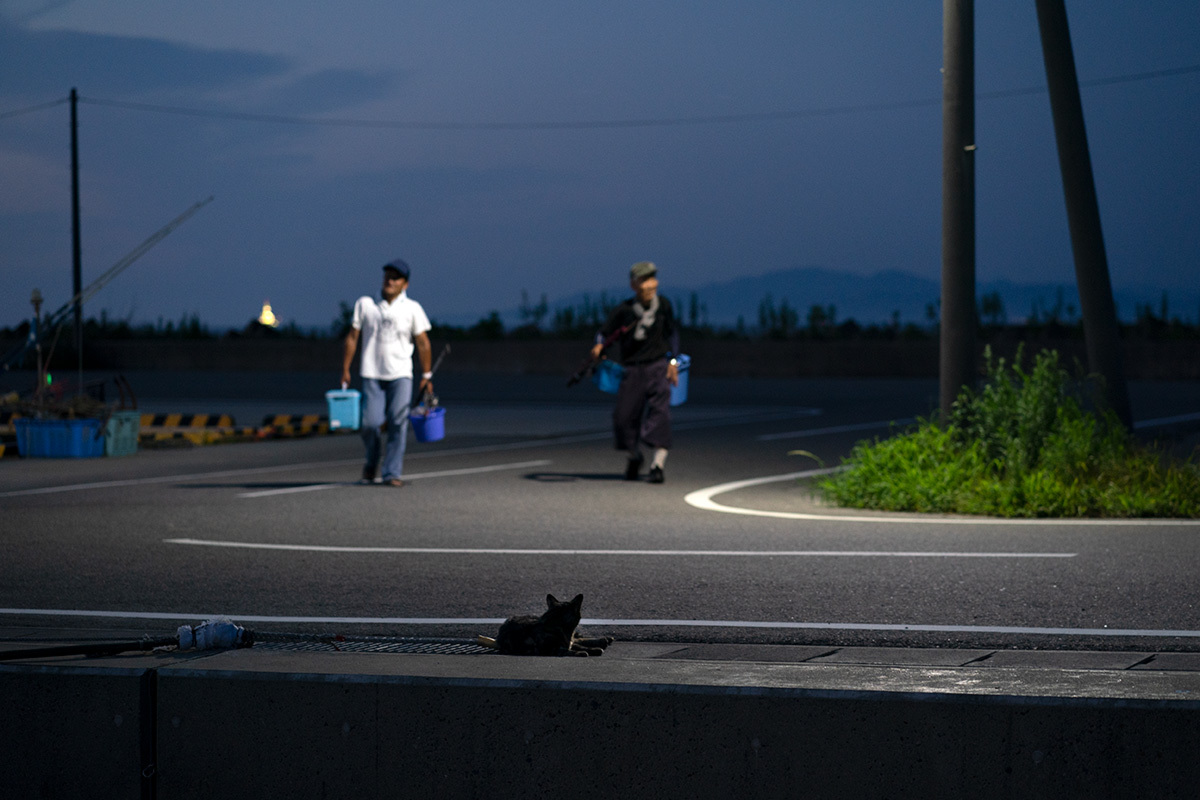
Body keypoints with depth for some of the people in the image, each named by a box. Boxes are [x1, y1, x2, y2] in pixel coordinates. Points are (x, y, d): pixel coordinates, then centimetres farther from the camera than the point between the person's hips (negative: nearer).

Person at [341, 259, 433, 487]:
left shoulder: (412, 308, 5)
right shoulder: (365, 304, 6)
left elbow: (423, 343, 7)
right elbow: (352, 338, 8)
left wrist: (427, 375, 4)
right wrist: (345, 370, 4)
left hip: (401, 375, 0)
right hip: (372, 374, 0)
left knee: (398, 423, -10)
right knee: (370, 423, -8)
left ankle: (392, 473, -5)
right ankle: (372, 462, 21)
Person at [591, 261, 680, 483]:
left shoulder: (663, 305, 0)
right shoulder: (624, 310, -7)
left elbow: (672, 332, 14)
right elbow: (605, 332, -1)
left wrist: (672, 361, 9)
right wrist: (599, 346, -22)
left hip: (658, 367, 0)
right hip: (633, 369, 0)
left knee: (659, 409, -17)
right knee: (624, 416, 0)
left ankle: (658, 464, -20)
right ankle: (634, 458, 27)